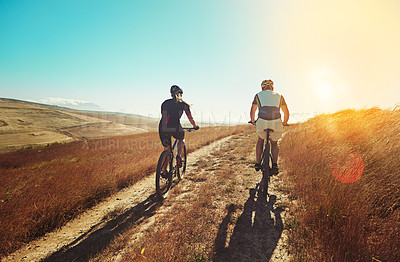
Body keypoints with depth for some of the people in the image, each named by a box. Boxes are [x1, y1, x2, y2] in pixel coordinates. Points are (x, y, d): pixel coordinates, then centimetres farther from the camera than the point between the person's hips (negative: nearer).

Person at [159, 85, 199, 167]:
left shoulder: (164, 103, 22)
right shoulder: (183, 104, 14)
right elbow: (190, 119, 24)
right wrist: (195, 126, 42)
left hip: (163, 129, 3)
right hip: (175, 129, -2)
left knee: (166, 150, 20)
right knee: (181, 139, 32)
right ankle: (178, 156, 9)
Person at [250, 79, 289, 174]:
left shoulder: (258, 95, 21)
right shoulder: (279, 96, 24)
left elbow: (252, 111, 23)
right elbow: (286, 112, 27)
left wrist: (252, 121, 40)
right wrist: (285, 122, 44)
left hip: (262, 123, -1)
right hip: (276, 123, 1)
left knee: (261, 140, 28)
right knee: (274, 143, 25)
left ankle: (257, 163, 26)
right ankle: (275, 164, 7)